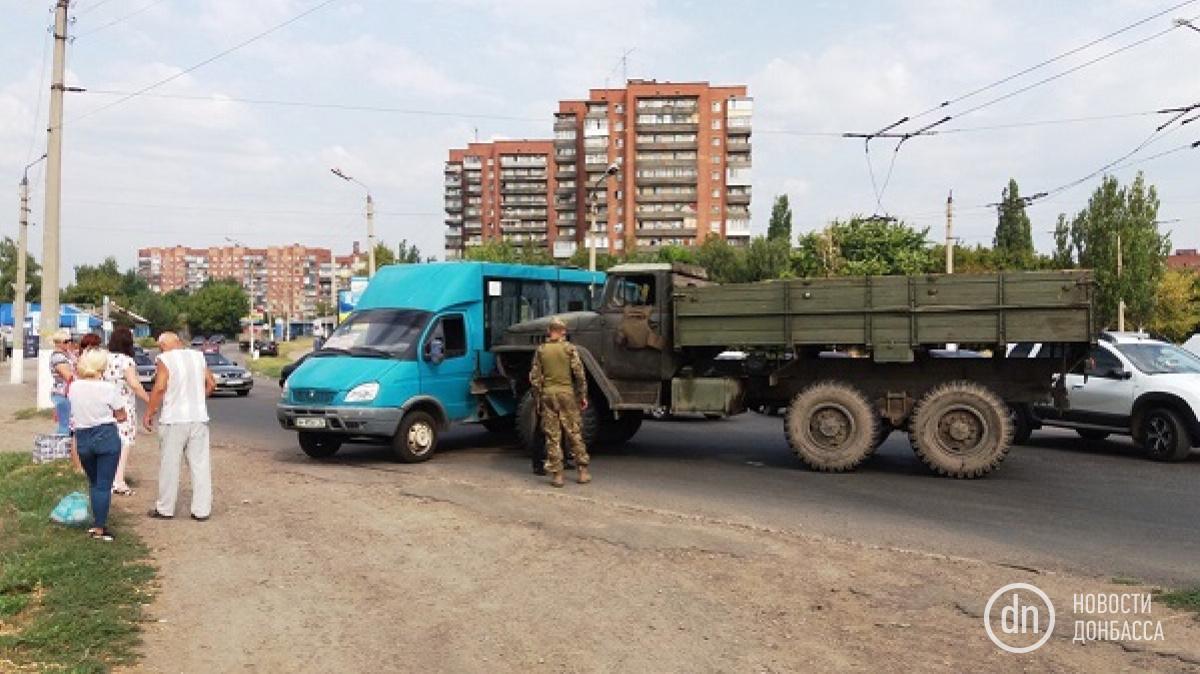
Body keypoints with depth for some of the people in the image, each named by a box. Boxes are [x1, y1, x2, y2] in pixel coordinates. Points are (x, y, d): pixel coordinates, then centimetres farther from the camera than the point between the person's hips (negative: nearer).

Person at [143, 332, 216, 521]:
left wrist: (149, 413, -6)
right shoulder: (198, 356, 7)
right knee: (200, 464, 6)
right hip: (199, 418, 4)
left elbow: (159, 387, -15)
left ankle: (165, 509, 18)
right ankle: (201, 509, 7)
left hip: (174, 420, -4)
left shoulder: (165, 359, -8)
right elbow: (211, 383, 11)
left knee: (169, 465, 8)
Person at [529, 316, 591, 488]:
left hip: (548, 394, 1)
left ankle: (557, 475, 4)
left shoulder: (541, 350, 4)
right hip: (567, 393, -1)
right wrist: (583, 396, 2)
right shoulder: (569, 348, -1)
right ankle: (583, 472, 10)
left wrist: (538, 399, 12)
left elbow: (535, 377, 4)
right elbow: (579, 373, -5)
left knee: (552, 436, 4)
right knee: (574, 433, 7)